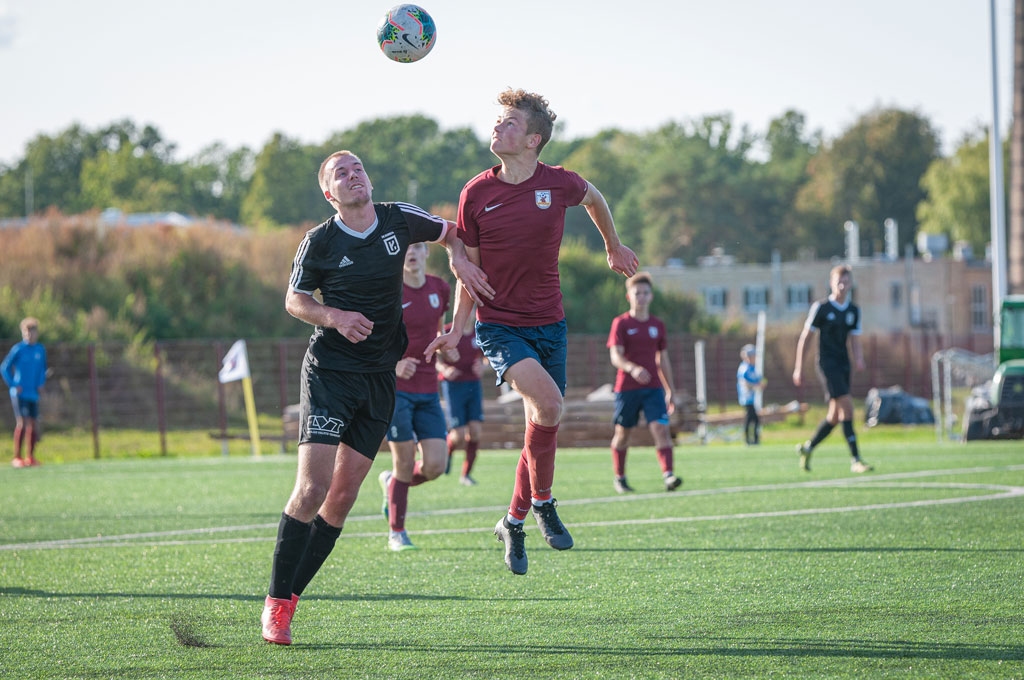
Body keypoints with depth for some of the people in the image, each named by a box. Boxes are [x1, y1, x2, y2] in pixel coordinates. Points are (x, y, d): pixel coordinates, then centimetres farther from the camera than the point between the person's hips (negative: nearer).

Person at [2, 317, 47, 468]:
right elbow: (4, 367, -4)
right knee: (22, 423, -13)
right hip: (19, 393, -5)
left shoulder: (40, 349, 7)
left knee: (34, 424, 6)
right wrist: (13, 384, -9)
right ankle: (17, 457, -8)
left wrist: (41, 383, 8)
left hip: (33, 394, 5)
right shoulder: (18, 349, -7)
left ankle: (30, 457, 17)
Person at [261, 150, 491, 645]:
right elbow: (294, 299, 4)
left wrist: (458, 259, 0)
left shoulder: (400, 219, 3)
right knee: (312, 489, -15)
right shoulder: (319, 243, -6)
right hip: (329, 373, -4)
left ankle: (292, 594, 10)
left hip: (380, 378, 4)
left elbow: (448, 231, 21)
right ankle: (276, 601, -7)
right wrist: (334, 317, -15)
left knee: (342, 497, 1)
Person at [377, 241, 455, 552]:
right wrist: (393, 365, -21)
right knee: (405, 461, -5)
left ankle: (392, 482, 29)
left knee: (436, 465, -4)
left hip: (428, 391, 5)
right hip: (395, 389, -5)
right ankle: (397, 533, 11)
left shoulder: (440, 289, 6)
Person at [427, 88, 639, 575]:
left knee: (542, 425, 4)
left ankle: (513, 524, 23)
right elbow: (470, 268, 4)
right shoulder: (476, 194, -6)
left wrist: (614, 248, 31)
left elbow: (594, 198, 19)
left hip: (548, 324, 2)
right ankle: (542, 502, -4)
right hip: (498, 325, -2)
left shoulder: (560, 184, -6)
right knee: (548, 403, -25)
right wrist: (457, 329, -3)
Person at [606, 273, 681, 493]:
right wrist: (632, 368, -32)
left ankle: (668, 475, -26)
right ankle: (619, 478, 25)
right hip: (627, 388, -2)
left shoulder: (657, 325, 11)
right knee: (623, 434, 8)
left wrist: (670, 390, 15)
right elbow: (615, 357, -12)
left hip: (653, 388, 2)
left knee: (661, 428, -15)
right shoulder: (621, 323, -2)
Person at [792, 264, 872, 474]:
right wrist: (799, 368, -3)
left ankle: (807, 448, 29)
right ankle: (855, 460, -18)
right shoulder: (821, 307, -5)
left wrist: (858, 358, -11)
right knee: (847, 406, -17)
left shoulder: (853, 311, 10)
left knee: (835, 416, 8)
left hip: (843, 365, 6)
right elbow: (804, 338, -2)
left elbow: (855, 340, 10)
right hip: (827, 364, -6)